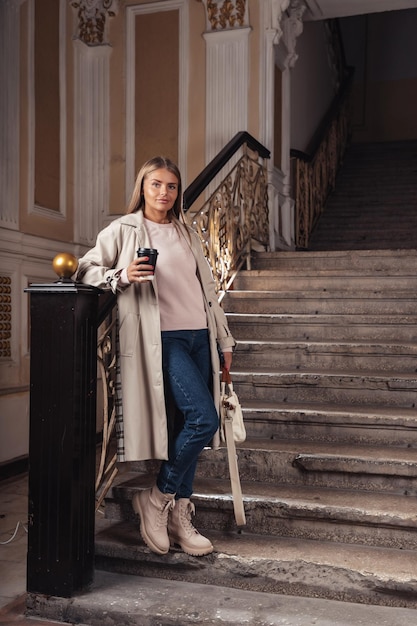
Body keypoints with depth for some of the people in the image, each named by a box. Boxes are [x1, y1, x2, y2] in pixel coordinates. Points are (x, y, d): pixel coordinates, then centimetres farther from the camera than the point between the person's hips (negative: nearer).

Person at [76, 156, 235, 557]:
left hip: (199, 336, 6)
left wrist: (223, 339, 18)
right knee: (204, 419, -17)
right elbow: (86, 269, 1)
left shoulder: (187, 233, 19)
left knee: (188, 425, 6)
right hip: (163, 339, -6)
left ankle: (179, 516, 18)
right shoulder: (124, 230, 3)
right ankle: (157, 497, 4)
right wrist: (122, 276, -18)